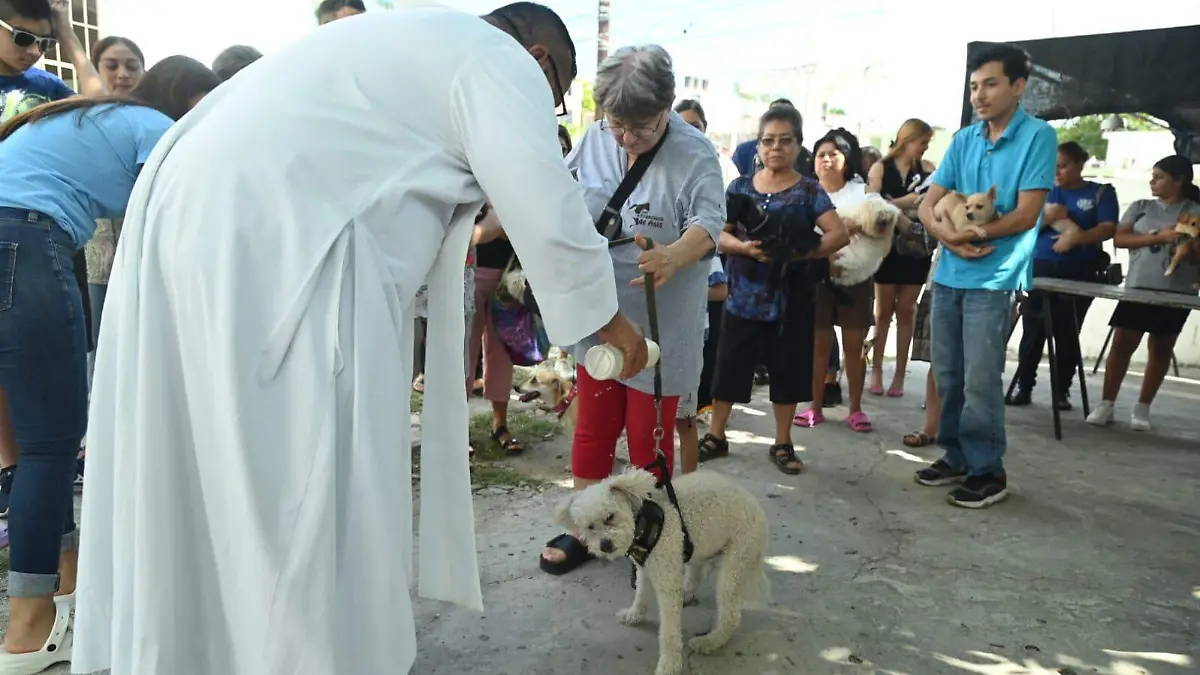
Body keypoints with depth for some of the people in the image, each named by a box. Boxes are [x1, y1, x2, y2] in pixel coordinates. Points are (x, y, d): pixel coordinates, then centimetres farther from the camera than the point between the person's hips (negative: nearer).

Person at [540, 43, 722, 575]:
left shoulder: (694, 155, -14)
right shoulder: (593, 141, 0)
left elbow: (708, 223, -25)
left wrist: (673, 257, -46)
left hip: (660, 325, -4)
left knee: (650, 438, 9)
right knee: (593, 429, 16)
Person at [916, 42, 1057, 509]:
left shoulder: (1038, 136, -5)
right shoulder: (963, 140, 11)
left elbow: (1025, 215, -12)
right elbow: (928, 206, 6)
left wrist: (967, 235, -13)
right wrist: (948, 235, -14)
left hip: (995, 278, -6)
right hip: (948, 274, 6)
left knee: (980, 381, -4)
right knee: (947, 376, 11)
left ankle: (988, 470, 10)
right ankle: (956, 457, 24)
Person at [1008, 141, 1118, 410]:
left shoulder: (1101, 192, 6)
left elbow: (1108, 228, -5)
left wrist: (1076, 237, -21)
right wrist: (1046, 217, -12)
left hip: (1080, 273, -2)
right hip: (1040, 269, 2)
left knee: (1068, 334, 0)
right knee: (1032, 331, -1)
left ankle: (1062, 392, 8)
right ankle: (1024, 388, 6)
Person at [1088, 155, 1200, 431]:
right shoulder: (1141, 207, 9)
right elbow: (1119, 238, -3)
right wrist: (1157, 237, -13)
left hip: (1177, 293, -1)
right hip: (1138, 288, 1)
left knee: (1161, 349, 6)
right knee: (1122, 344, -4)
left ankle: (1142, 408, 15)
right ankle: (1106, 404, 3)